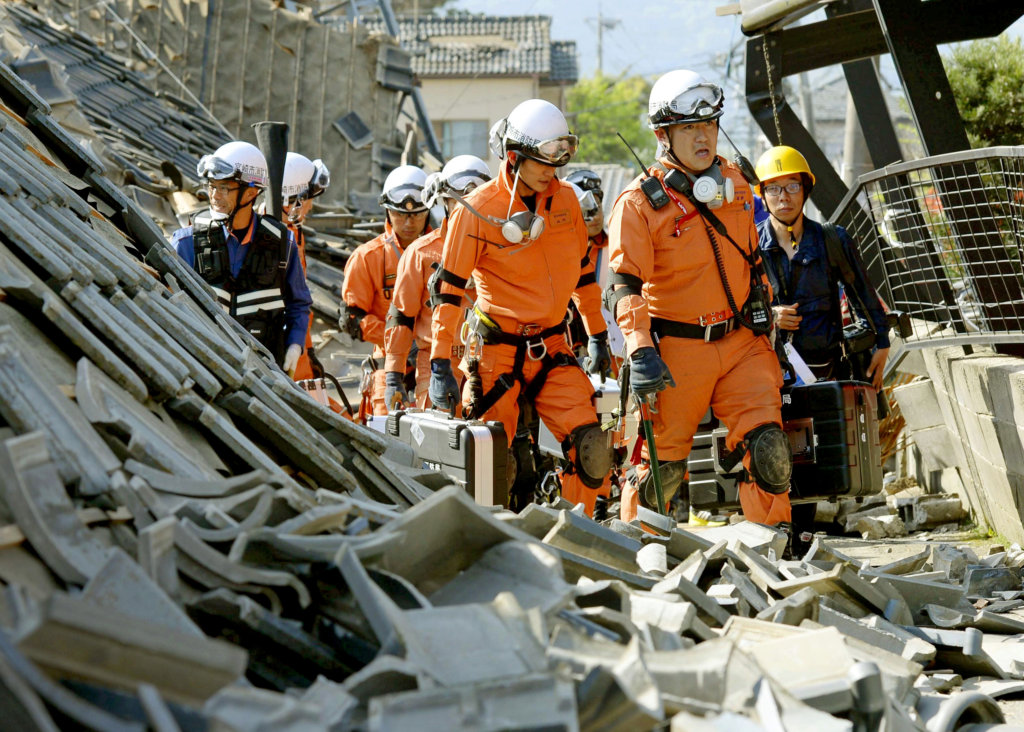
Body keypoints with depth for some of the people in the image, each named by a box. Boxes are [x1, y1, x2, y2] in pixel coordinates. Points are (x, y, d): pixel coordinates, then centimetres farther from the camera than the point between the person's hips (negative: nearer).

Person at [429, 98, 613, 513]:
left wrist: (597, 334, 22)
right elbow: (449, 288, -7)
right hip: (497, 352, -4)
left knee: (591, 447, -11)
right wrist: (440, 364, -9)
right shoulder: (477, 210, -10)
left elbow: (580, 268, 18)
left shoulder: (565, 199, 4)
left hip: (552, 350, 4)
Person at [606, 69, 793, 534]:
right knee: (663, 461, 4)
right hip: (678, 350, -4)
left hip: (742, 342, 4)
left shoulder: (733, 183, 10)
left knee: (767, 447, -7)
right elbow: (625, 285, -14)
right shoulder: (640, 202, -9)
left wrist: (764, 319, 24)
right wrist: (640, 351, -25)